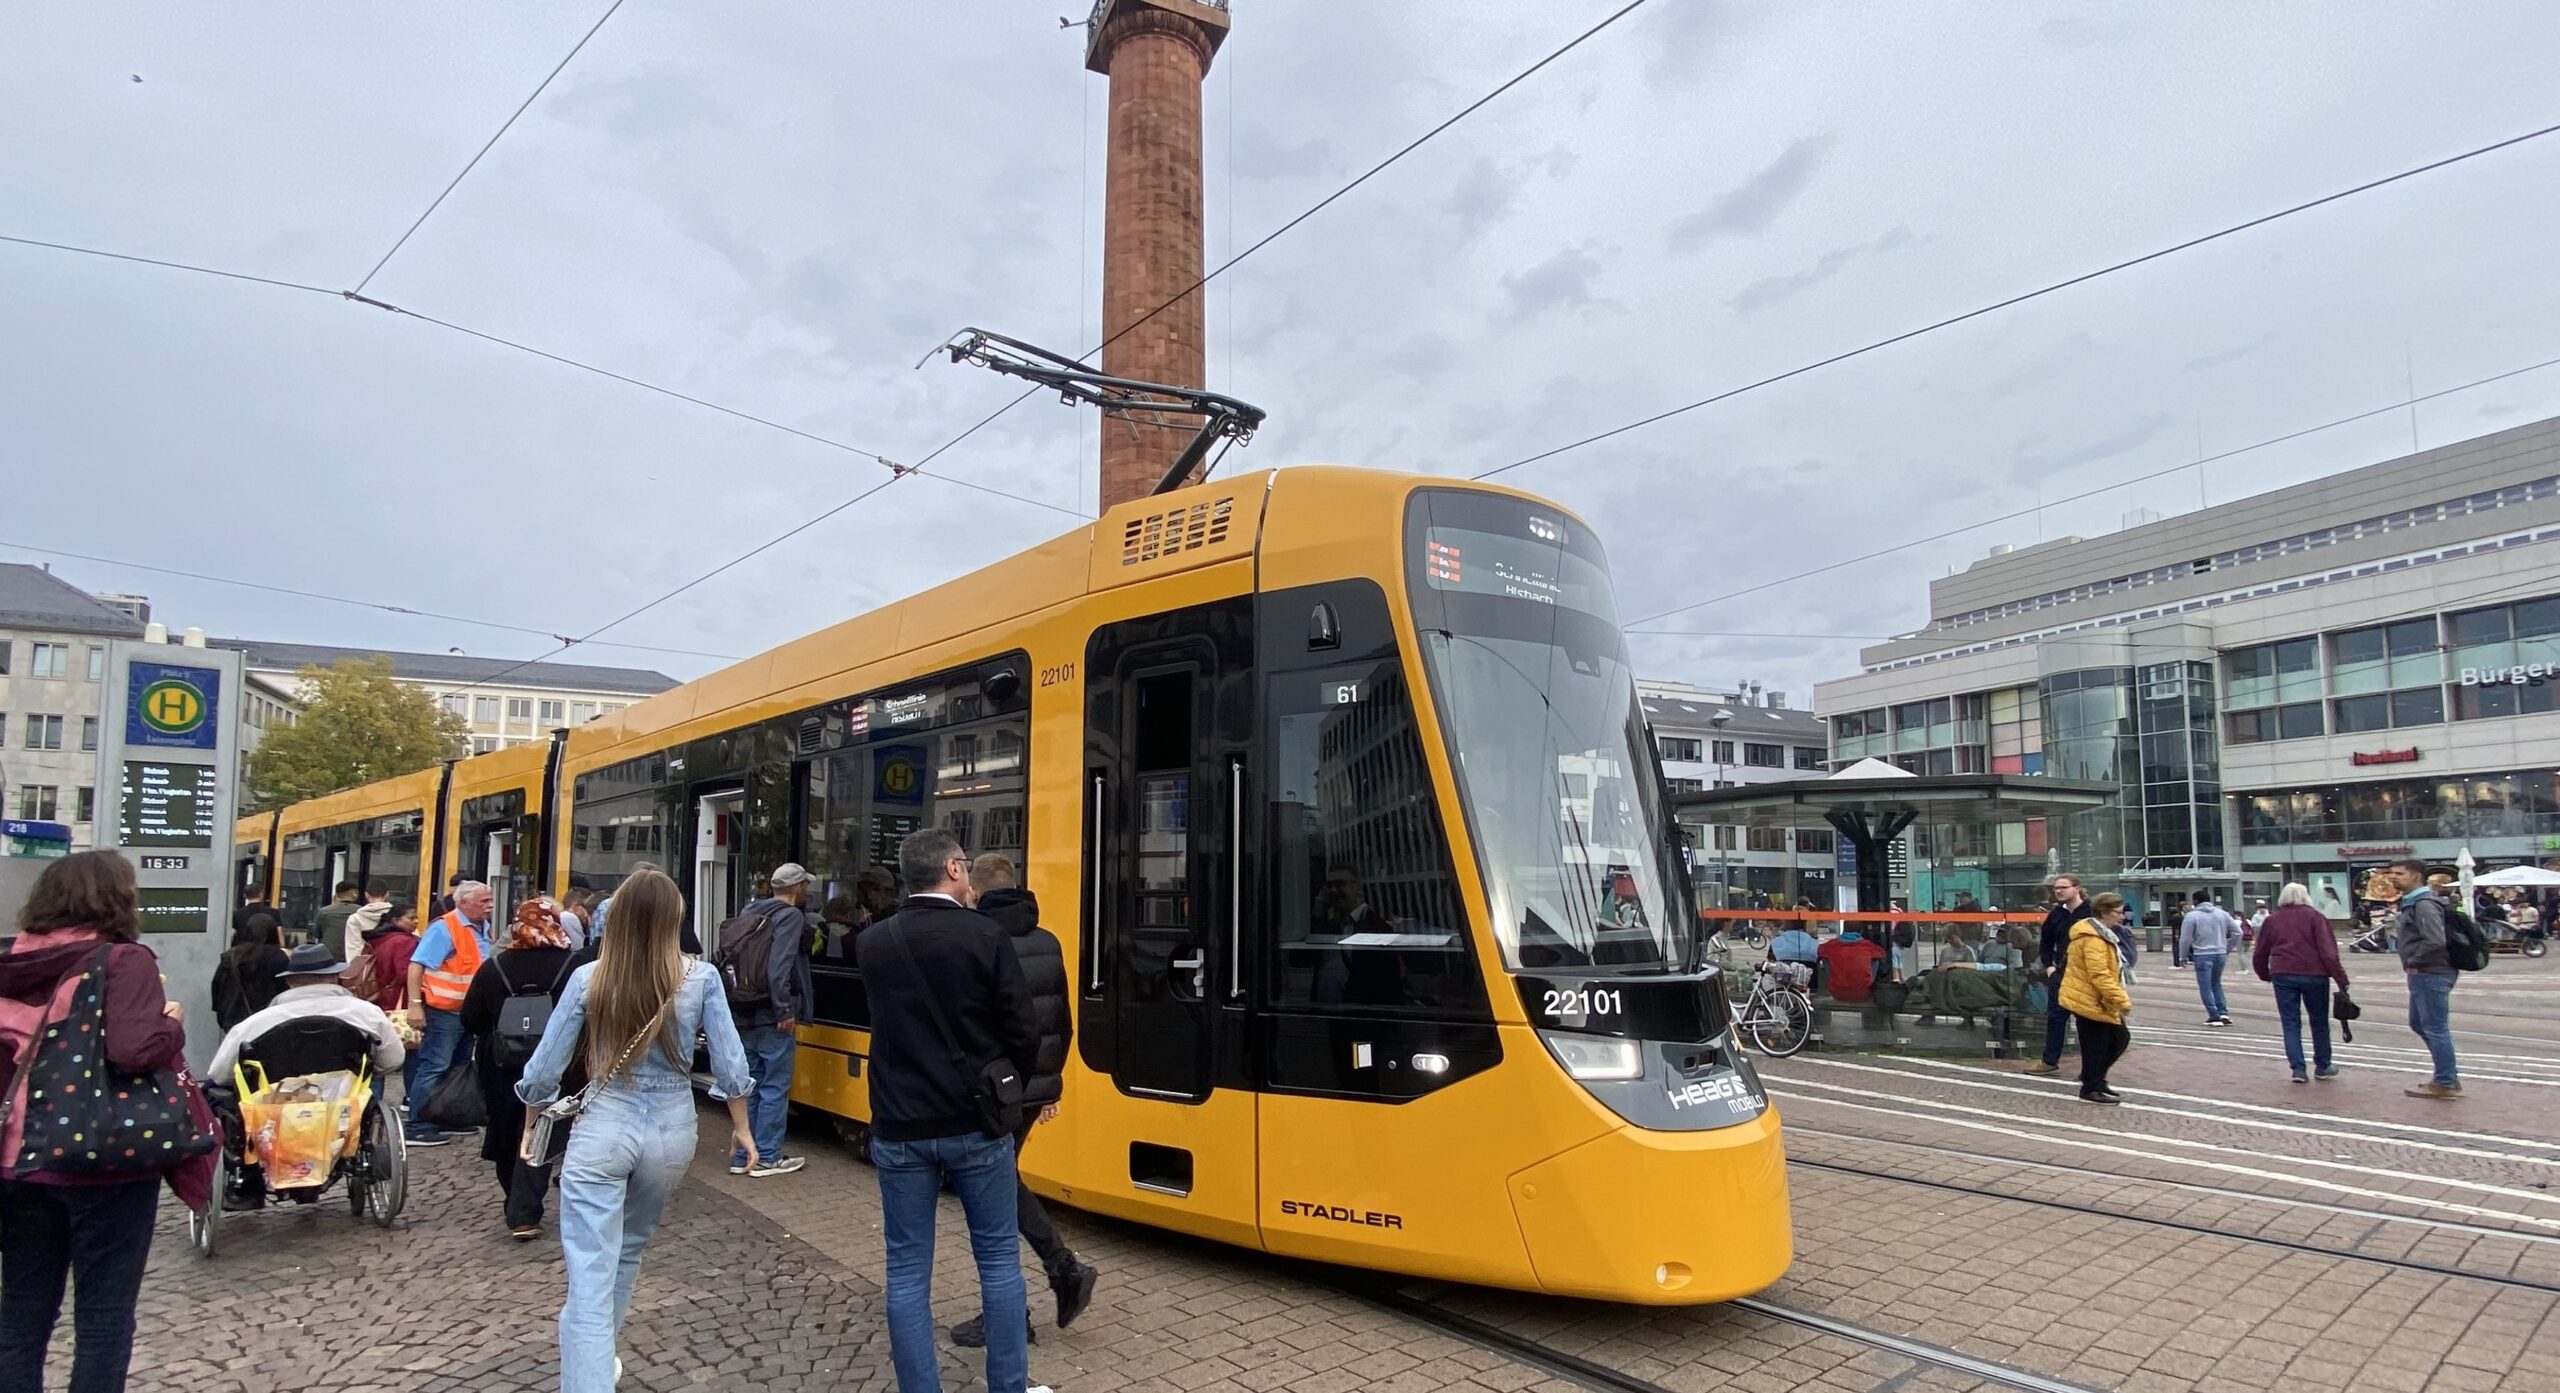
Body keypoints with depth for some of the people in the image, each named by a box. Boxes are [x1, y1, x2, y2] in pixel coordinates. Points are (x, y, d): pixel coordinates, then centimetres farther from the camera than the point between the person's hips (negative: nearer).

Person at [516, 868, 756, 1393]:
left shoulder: (588, 979, -7)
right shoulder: (701, 978, -8)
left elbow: (544, 1070, -1)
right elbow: (730, 1064, -5)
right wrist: (741, 1126, 10)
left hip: (601, 1131, -2)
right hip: (671, 1133, 2)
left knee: (590, 1277, -1)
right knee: (627, 1252, 26)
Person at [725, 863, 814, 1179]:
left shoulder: (748, 912, 12)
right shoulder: (791, 916, -11)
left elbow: (729, 956, 13)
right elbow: (779, 967, -22)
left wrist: (736, 1001, 19)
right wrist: (785, 1011, -19)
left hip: (743, 1013, 8)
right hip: (771, 1017, -8)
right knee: (775, 1087, 1)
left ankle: (742, 1155, 19)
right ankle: (767, 1158, 6)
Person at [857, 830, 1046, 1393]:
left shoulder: (871, 944, 0)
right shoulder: (987, 937, -12)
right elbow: (1023, 1031, -9)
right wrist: (1010, 1086, 10)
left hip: (899, 1129, 3)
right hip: (976, 1124, -2)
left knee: (907, 1271, 10)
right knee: (1000, 1260, 11)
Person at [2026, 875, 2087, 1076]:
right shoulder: (2056, 914, 8)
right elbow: (2046, 943, 19)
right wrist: (2049, 966, 8)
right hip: (2060, 973, 6)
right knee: (2055, 1016, 10)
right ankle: (2050, 1061, 20)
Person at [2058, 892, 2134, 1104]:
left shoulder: (2099, 934, 14)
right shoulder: (2093, 939, -21)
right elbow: (2099, 975, -27)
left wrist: (2120, 998, 21)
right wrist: (2121, 1000, -25)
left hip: (2096, 1000, 11)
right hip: (2090, 1001, -11)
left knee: (2120, 1037, 14)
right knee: (2096, 1045, -2)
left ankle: (2093, 1079, 24)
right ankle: (2091, 1089, 8)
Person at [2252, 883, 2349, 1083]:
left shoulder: (2271, 920, 11)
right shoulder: (2315, 917, 2)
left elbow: (2259, 955, 13)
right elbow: (2328, 951, -9)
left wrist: (2265, 975, 28)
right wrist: (2341, 978, -8)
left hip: (2283, 975, 1)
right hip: (2313, 974, -1)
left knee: (2290, 1023, 5)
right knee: (2319, 1021, 14)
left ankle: (2298, 1068, -3)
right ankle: (2322, 1066, 23)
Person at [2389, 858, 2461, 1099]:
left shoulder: (2424, 905, -19)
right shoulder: (2412, 903, 13)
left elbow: (2435, 941, -28)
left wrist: (2412, 962, -17)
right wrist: (2398, 937, 7)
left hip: (2431, 975, -11)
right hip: (2422, 975, 11)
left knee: (2436, 1028, -2)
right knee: (2418, 1024, 19)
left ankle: (2446, 1084, 7)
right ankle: (2448, 1076, 28)